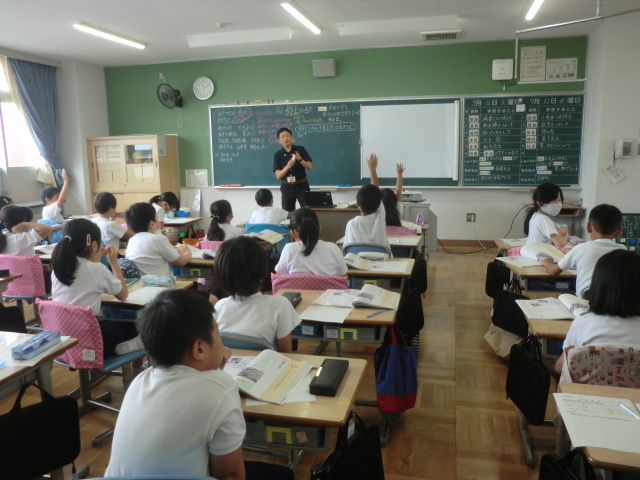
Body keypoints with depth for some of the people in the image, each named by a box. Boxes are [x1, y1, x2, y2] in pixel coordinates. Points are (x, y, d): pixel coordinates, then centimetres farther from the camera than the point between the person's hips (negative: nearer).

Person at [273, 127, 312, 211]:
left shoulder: (300, 149, 0)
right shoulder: (278, 155, 2)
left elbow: (310, 168, -2)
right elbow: (278, 176, -4)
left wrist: (300, 159, -18)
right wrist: (288, 166, -20)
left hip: (302, 186, -1)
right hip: (287, 188, 1)